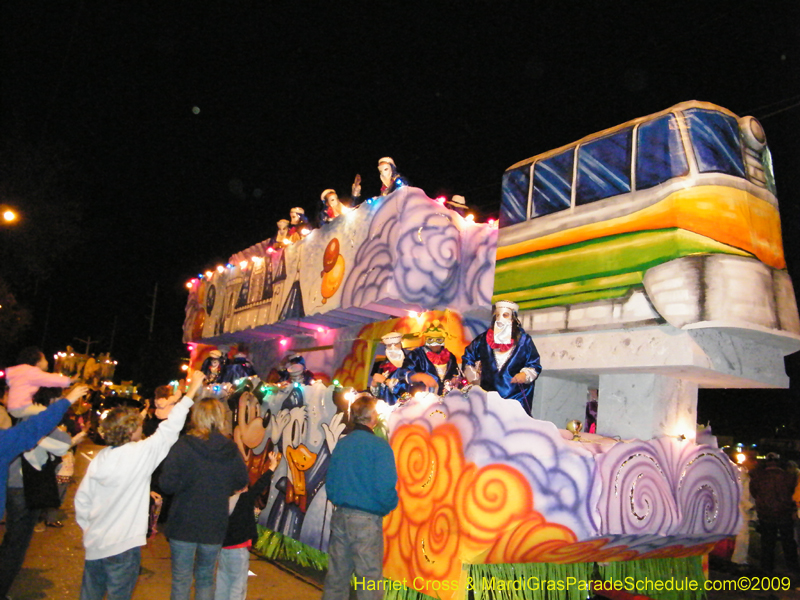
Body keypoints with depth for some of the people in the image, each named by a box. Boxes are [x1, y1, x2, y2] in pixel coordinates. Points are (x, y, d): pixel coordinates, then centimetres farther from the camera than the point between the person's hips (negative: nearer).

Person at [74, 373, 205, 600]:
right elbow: (169, 430, -17)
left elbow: (81, 499, 7)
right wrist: (191, 392, -13)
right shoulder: (139, 454, -17)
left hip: (94, 544, 6)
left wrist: (89, 528, 19)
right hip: (122, 546, -6)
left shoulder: (99, 458, 1)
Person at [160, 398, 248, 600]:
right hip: (215, 525, 3)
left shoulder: (182, 445, -15)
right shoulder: (231, 449, -6)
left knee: (181, 581, 12)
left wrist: (187, 486, 3)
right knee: (206, 579, 21)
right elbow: (241, 483, 5)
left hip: (184, 524, -2)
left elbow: (167, 484, -16)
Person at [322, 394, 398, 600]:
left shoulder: (341, 444, 4)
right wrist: (389, 506, 1)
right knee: (370, 583, 5)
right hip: (367, 520, -6)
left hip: (340, 516, 6)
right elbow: (386, 487, -19)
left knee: (336, 576, 16)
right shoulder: (378, 445, -14)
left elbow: (330, 482, 9)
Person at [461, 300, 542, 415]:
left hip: (516, 396, -2)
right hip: (489, 392, 2)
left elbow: (535, 365, 3)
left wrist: (525, 375, -16)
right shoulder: (485, 339, 7)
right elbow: (467, 357, 20)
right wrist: (474, 378, 13)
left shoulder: (523, 340, 3)